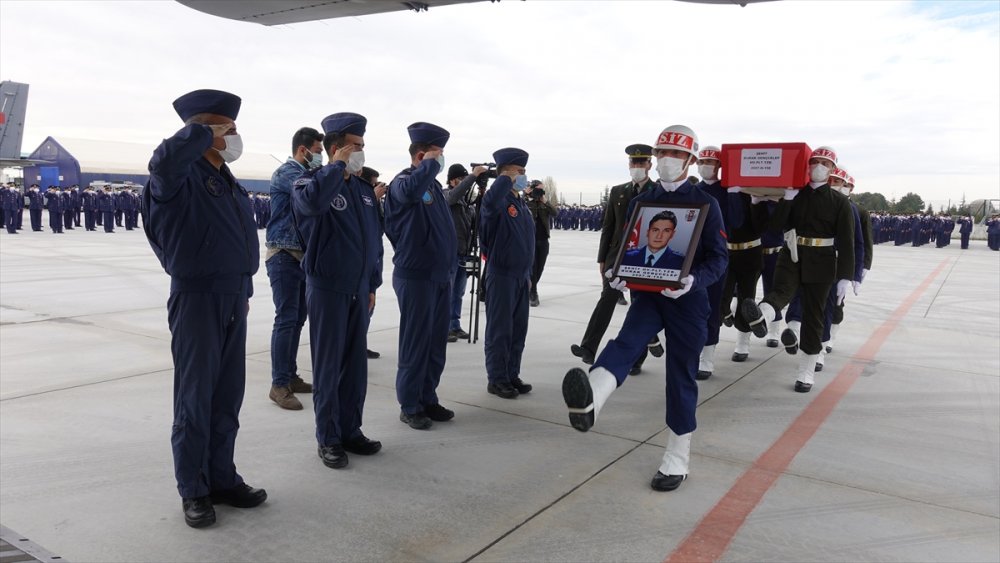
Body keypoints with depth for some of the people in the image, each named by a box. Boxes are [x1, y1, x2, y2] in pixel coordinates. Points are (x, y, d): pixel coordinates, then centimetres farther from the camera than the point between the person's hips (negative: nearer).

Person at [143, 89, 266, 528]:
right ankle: (193, 491, 15)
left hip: (233, 297, 7)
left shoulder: (229, 183, 15)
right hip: (197, 296, -7)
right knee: (195, 397, 2)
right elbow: (163, 160, -35)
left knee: (227, 396, 12)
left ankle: (222, 478, 25)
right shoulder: (182, 176, -9)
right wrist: (205, 131, -19)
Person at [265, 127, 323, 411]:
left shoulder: (304, 174, 17)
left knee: (297, 319, 12)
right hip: (284, 256, -9)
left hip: (303, 256, 9)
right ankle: (279, 385, -4)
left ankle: (290, 376, 21)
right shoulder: (287, 172, -10)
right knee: (286, 319, -9)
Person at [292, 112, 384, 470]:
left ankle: (351, 430, 24)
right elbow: (312, 201, -35)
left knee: (356, 363, 11)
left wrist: (373, 284, 14)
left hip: (359, 289, 6)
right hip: (327, 288, -6)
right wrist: (338, 166, -21)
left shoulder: (364, 188, 11)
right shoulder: (313, 181, -8)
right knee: (328, 365, 2)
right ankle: (328, 439, 14)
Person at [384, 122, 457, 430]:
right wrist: (430, 164, -22)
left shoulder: (433, 184, 15)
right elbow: (410, 191, -37)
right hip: (415, 276, -8)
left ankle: (428, 399, 25)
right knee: (415, 343, 0)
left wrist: (450, 266, 19)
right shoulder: (403, 181, -10)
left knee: (436, 342, 13)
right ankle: (409, 406, 12)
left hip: (441, 276, 8)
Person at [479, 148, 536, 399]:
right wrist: (506, 179, -27)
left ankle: (512, 375, 25)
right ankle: (497, 379, 11)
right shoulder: (499, 202, -12)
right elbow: (489, 202, -40)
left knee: (518, 328, 13)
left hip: (521, 276, 8)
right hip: (502, 275, -8)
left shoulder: (522, 204, 14)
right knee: (500, 329, 0)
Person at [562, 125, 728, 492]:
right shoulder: (640, 202, 8)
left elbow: (719, 258, -6)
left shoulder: (705, 204, -3)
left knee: (681, 377, 4)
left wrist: (693, 280, -26)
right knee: (626, 342, -28)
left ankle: (676, 461, 18)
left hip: (687, 300, -2)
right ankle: (588, 402, -56)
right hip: (647, 294, 2)